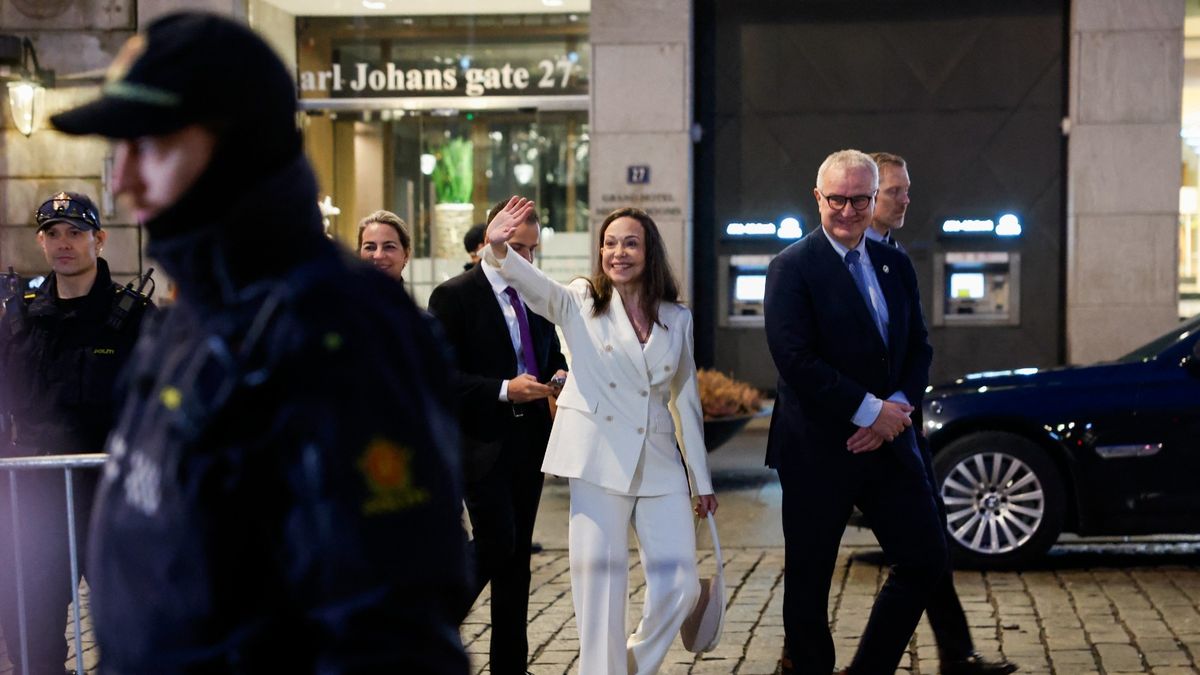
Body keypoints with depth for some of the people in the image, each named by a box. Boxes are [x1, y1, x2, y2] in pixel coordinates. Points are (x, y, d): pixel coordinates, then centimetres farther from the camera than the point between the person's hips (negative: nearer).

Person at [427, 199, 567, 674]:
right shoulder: (454, 296, -8)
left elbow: (553, 353, 22)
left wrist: (559, 375, -1)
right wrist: (504, 390, -23)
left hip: (529, 439, 6)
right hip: (481, 442, -6)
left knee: (517, 553, 10)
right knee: (496, 545, -13)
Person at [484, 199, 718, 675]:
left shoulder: (677, 319, 11)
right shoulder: (580, 303, 4)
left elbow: (687, 400, 15)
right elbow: (533, 284, -16)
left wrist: (702, 480, 15)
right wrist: (498, 249, -38)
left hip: (661, 462, 3)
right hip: (599, 459, -3)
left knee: (680, 586, 0)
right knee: (600, 584, -2)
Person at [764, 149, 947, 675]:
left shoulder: (895, 265, 11)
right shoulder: (793, 267, -8)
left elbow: (918, 349, 11)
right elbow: (794, 359, -17)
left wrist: (897, 408, -8)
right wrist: (869, 411, -17)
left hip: (887, 439, 6)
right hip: (818, 448, -6)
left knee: (926, 561, 7)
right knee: (809, 579, 5)